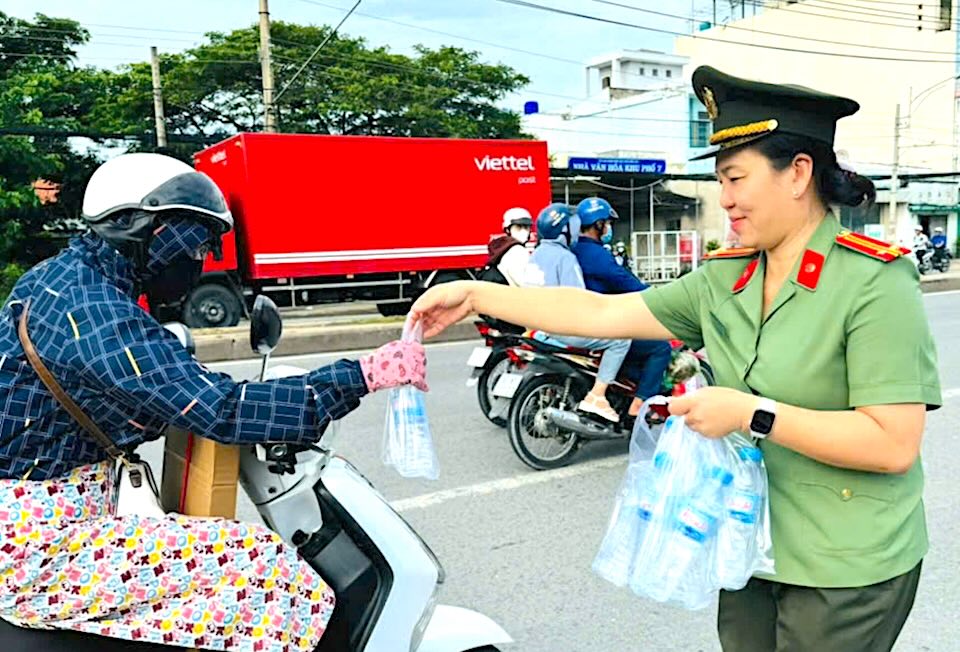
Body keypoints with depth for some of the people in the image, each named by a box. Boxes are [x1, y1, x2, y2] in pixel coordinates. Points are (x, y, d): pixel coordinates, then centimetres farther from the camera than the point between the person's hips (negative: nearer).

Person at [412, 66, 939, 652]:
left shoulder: (876, 283, -17)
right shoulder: (723, 280, 1)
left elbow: (895, 443, -21)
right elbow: (601, 313, -1)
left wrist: (753, 414, -24)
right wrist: (475, 295, -3)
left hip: (847, 571, -5)